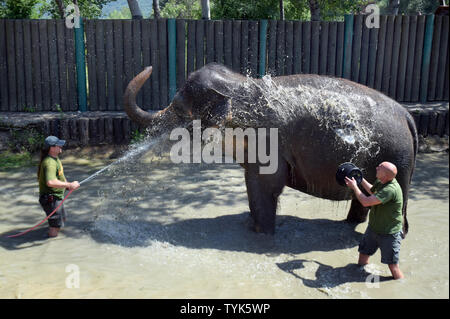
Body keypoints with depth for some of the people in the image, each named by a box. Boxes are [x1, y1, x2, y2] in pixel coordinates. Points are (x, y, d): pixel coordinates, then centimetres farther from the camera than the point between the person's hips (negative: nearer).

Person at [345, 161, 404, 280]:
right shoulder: (380, 181, -5)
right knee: (363, 254, 19)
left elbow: (366, 202, -34)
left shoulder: (391, 189, -33)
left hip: (389, 233, -8)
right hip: (373, 228, 8)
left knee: (393, 266, 0)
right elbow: (372, 191, 21)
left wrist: (354, 186, -21)